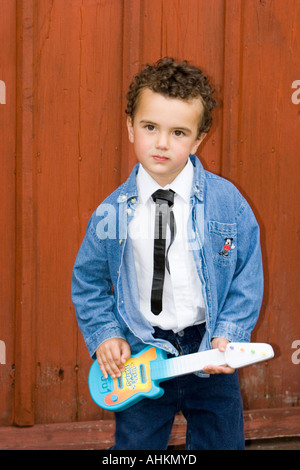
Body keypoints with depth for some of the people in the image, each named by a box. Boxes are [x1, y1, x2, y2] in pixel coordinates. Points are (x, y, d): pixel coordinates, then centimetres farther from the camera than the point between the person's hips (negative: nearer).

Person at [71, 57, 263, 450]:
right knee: (134, 446, 11)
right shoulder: (113, 212, -6)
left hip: (210, 352, 0)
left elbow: (248, 275, -3)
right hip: (139, 356, 0)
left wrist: (229, 335, -12)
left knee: (222, 444, 14)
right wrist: (105, 334, -6)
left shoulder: (226, 201, -8)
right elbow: (88, 281, 5)